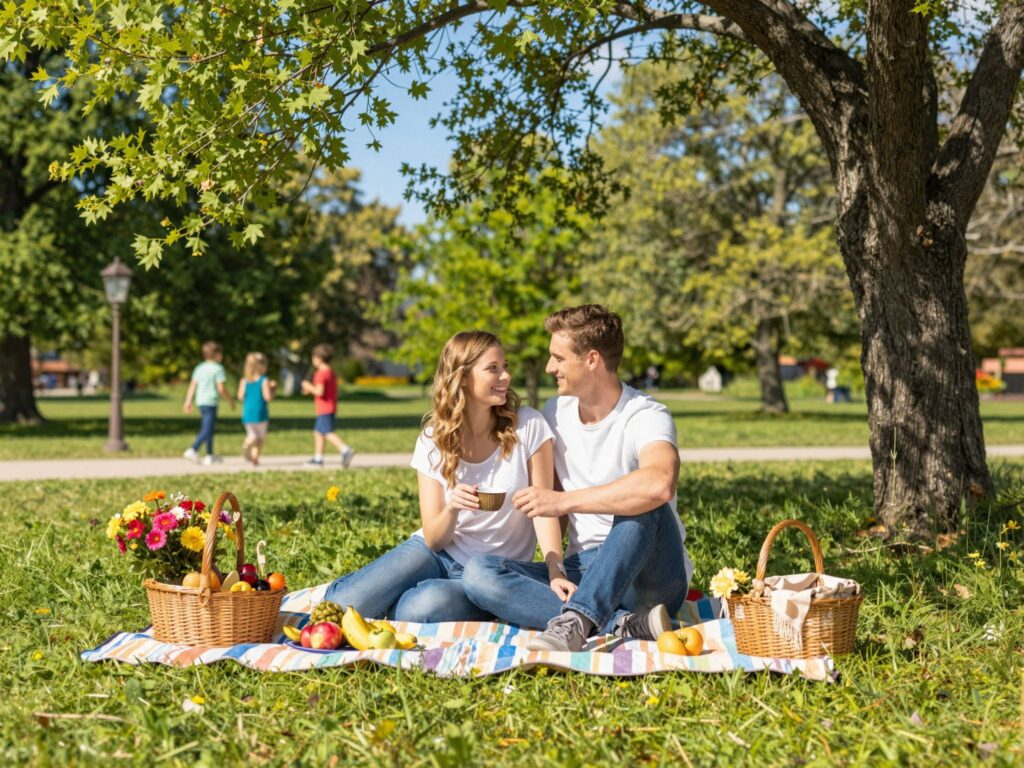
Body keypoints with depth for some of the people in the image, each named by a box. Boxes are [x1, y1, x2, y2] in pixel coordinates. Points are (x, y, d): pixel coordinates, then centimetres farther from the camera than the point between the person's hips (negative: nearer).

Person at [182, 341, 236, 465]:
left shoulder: (199, 368, 13)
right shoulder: (218, 369, -8)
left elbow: (192, 386, 10)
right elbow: (221, 389, -11)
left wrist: (188, 402, 11)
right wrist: (230, 400, 1)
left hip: (200, 402, 8)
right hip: (211, 402, -8)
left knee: (209, 428, 18)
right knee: (207, 430, -9)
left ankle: (209, 455, 23)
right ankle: (193, 450, -24)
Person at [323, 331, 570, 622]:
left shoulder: (528, 426, -8)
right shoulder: (433, 442, -4)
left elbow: (543, 508, -9)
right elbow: (434, 539, -6)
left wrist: (555, 571, -24)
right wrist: (452, 509, -28)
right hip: (436, 554, 1)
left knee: (426, 606, -34)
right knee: (346, 605, -26)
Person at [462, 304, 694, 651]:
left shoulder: (646, 417, -13)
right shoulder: (555, 413, 8)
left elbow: (660, 485, -37)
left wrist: (564, 501, -31)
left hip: (650, 579, -6)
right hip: (583, 570, 6)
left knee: (644, 504, -35)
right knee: (479, 572, -19)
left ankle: (576, 619, -41)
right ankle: (626, 624, -29)